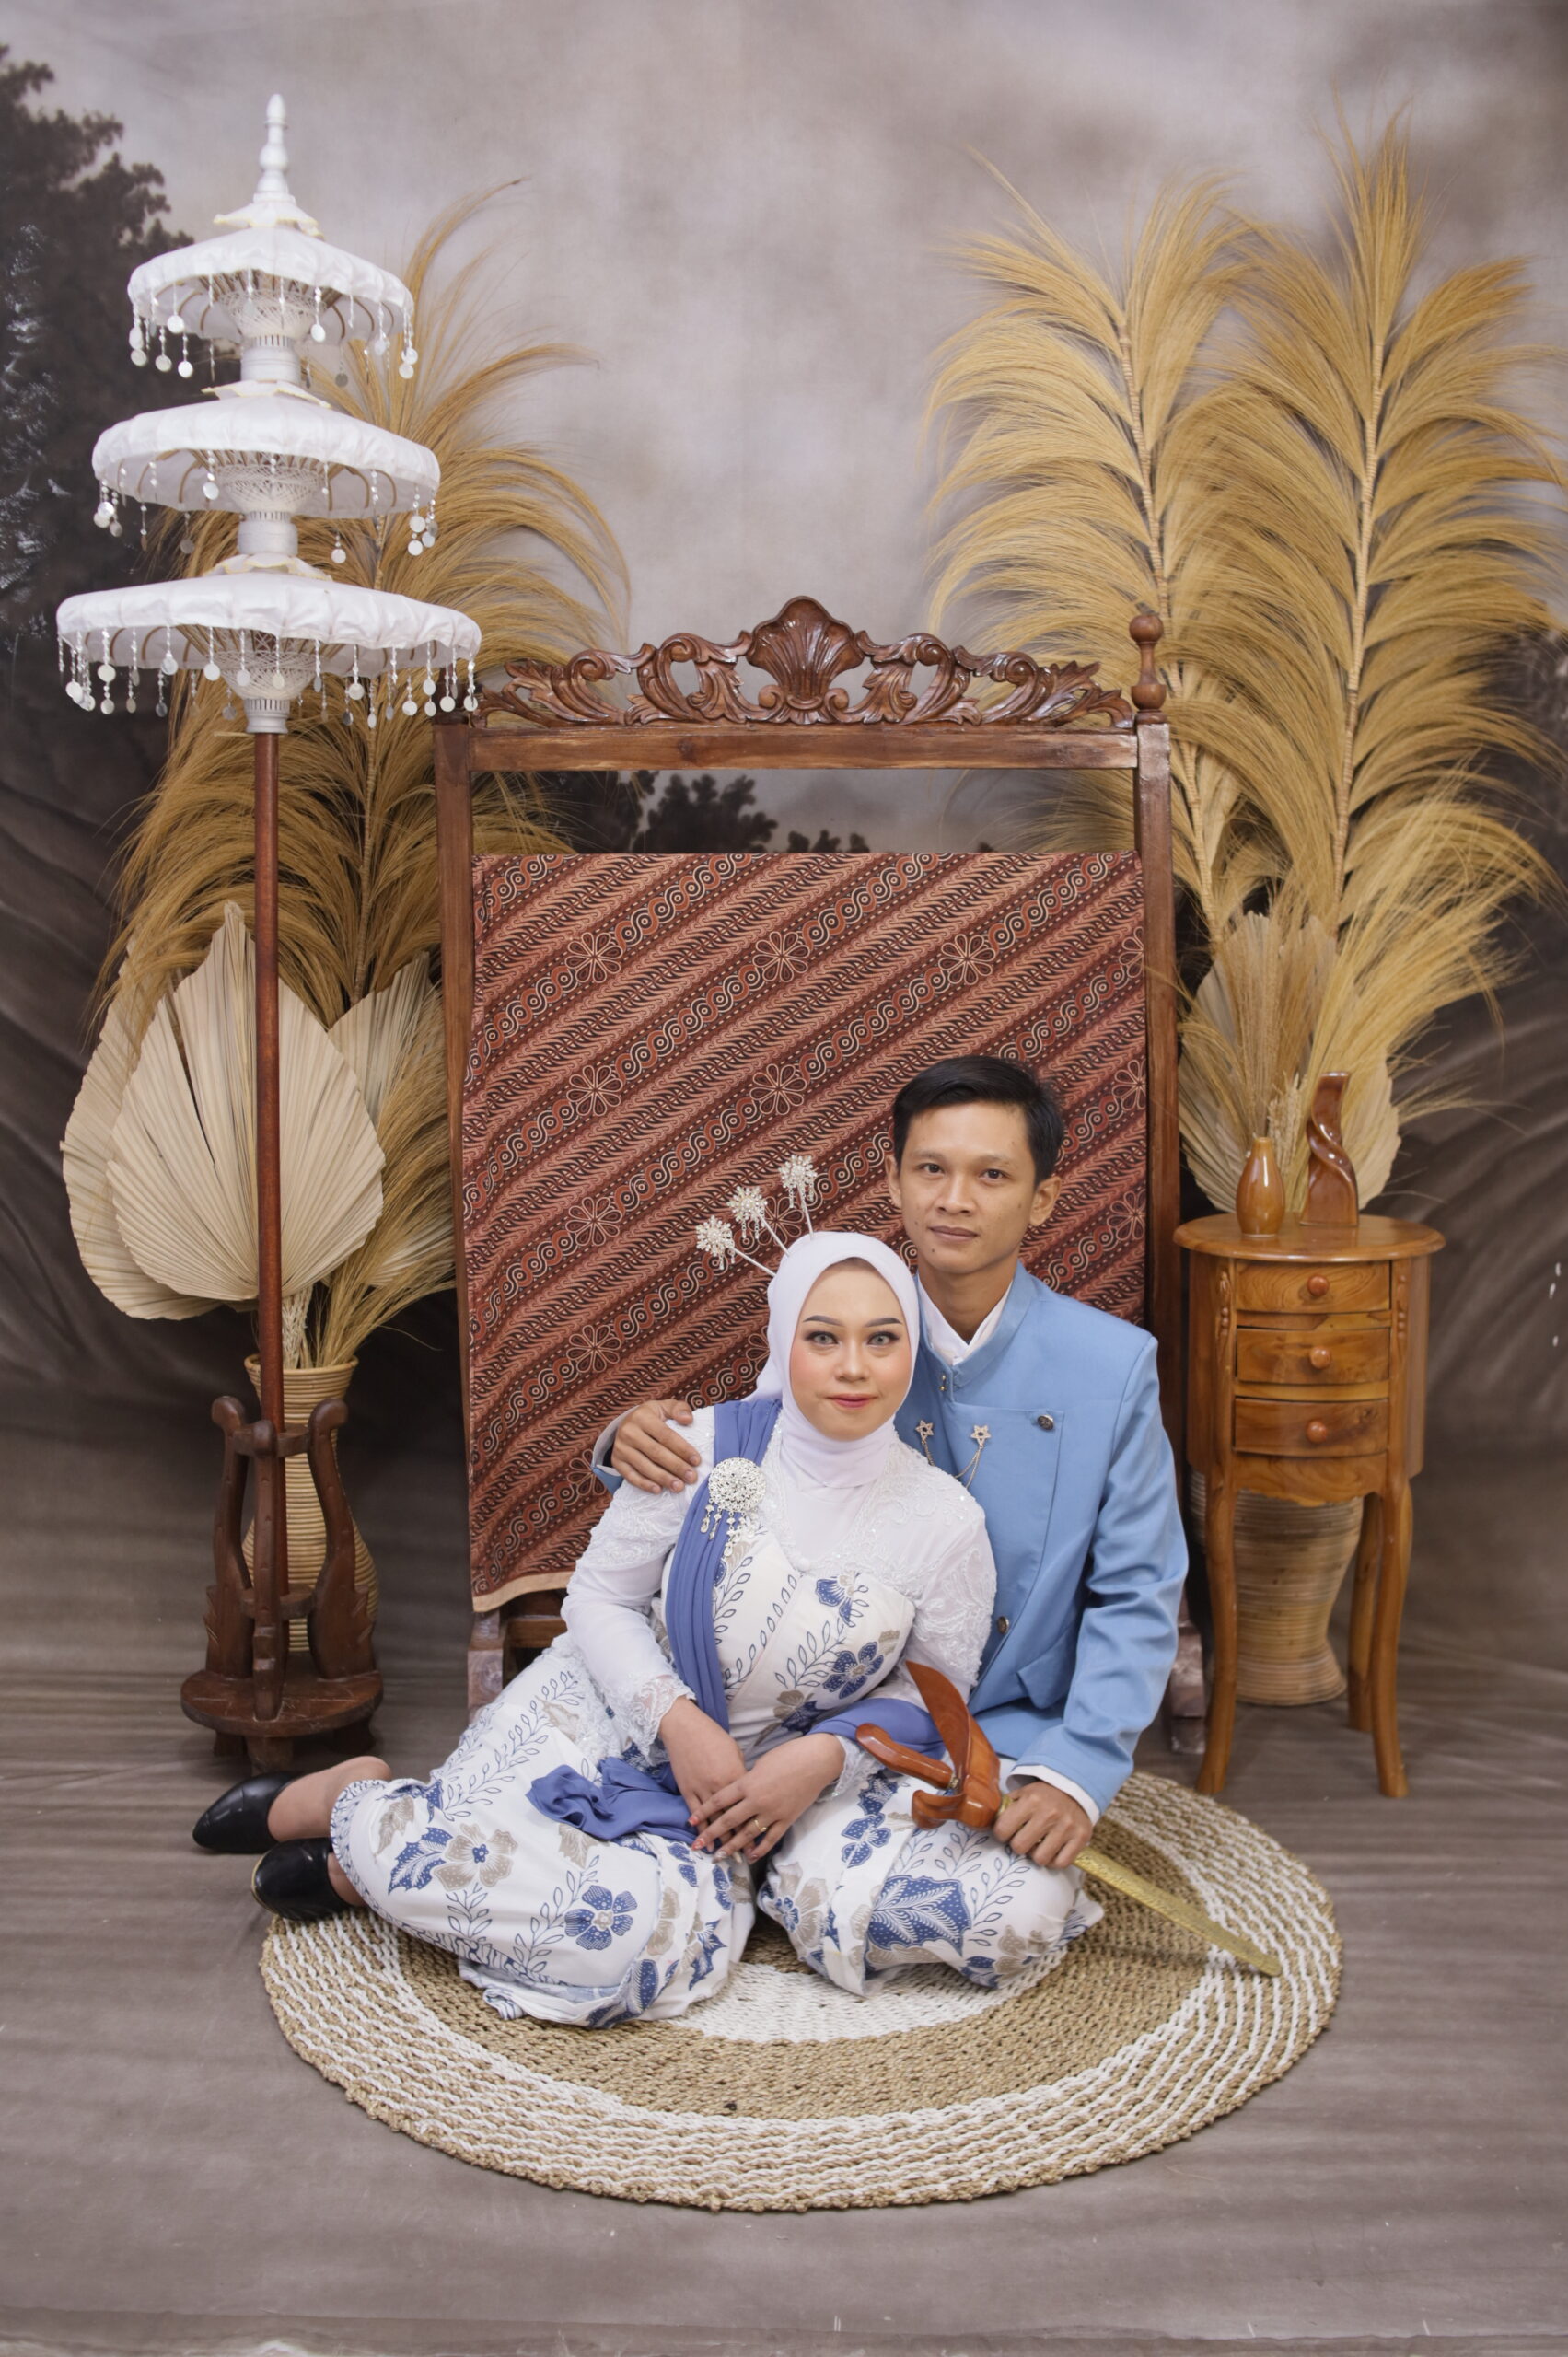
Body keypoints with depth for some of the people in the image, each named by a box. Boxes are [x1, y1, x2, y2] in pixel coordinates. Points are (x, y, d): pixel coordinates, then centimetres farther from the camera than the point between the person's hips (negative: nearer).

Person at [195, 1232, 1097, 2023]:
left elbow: (932, 1690, 1)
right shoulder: (707, 1449, -13)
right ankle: (355, 1804, 2)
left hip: (783, 1765, 4)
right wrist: (679, 1721, -17)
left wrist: (824, 1757, -16)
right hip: (615, 1711, -3)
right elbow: (599, 1599, -4)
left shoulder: (946, 1523, -11)